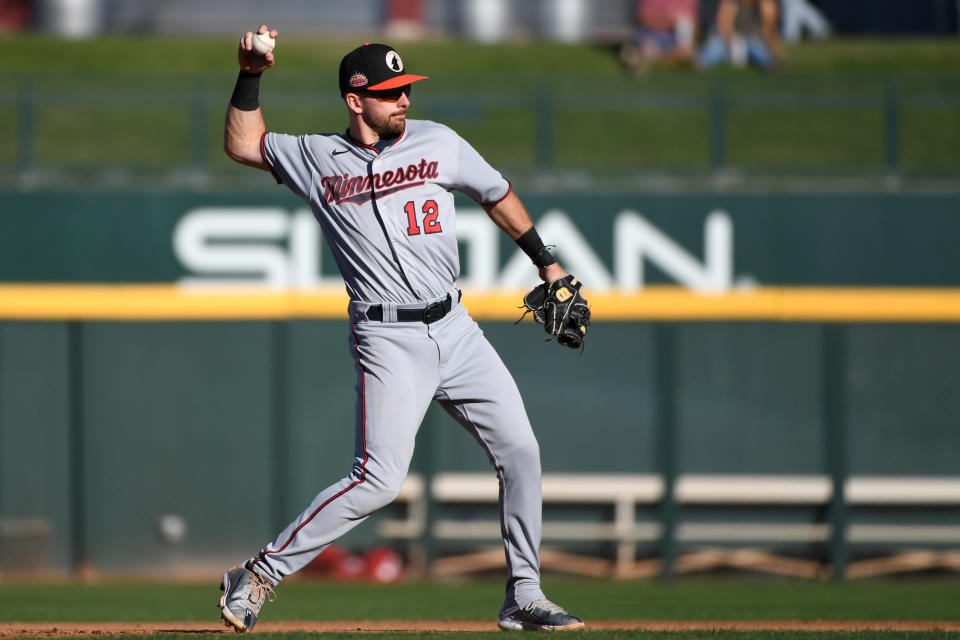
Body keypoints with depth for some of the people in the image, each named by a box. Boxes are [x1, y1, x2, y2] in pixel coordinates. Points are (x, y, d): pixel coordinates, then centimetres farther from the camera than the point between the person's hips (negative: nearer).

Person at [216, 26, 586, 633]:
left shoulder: (438, 143, 7)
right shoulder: (318, 158, 3)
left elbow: (499, 195, 21)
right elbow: (243, 144, 15)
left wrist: (547, 263, 23)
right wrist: (251, 76, 4)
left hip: (456, 329, 4)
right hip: (389, 341, -4)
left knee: (520, 452, 0)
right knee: (380, 479, -17)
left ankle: (524, 597, 12)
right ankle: (260, 575, -9)